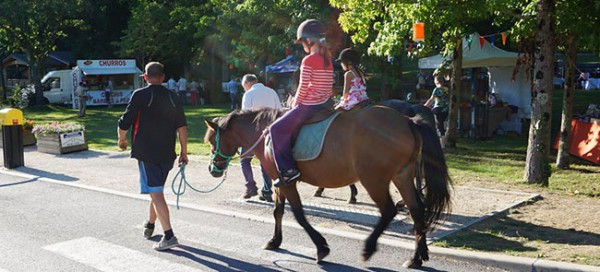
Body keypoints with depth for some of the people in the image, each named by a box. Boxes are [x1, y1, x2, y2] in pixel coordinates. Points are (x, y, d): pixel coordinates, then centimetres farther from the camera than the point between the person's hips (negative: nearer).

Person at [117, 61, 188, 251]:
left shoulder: (140, 95, -8)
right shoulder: (173, 97, 7)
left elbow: (124, 124, -8)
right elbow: (182, 127, 5)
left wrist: (122, 139, 12)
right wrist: (184, 153, 10)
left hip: (146, 152, -6)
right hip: (167, 153, 6)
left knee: (156, 193, -6)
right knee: (156, 190, 22)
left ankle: (169, 236, -11)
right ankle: (149, 226, 40)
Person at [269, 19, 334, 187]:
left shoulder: (308, 61, -13)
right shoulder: (328, 60, 12)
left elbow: (303, 88, -14)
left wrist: (295, 104, 3)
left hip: (309, 105, -9)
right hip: (325, 104, 9)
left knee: (277, 129, -1)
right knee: (290, 128, 29)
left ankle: (288, 170, -9)